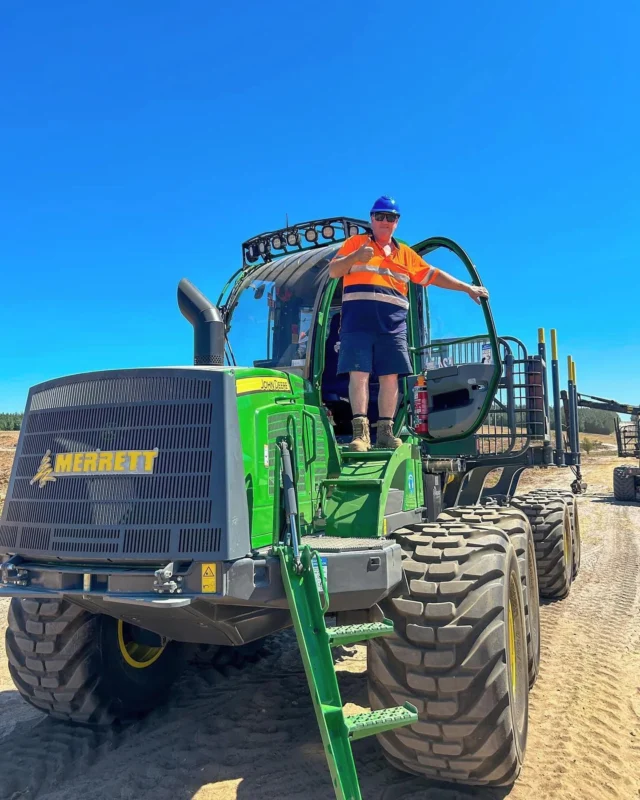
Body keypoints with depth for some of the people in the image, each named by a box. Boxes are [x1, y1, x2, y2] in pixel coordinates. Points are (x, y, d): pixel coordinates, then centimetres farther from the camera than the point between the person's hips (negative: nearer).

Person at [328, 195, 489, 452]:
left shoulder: (405, 253, 23)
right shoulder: (355, 242, 12)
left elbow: (433, 275, 24)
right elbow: (333, 271, 2)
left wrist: (468, 288, 20)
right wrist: (355, 257, -17)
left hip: (393, 325, 4)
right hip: (357, 322, -3)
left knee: (390, 376, -1)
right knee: (358, 373, -10)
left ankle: (385, 431, 5)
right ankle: (360, 431, -10)